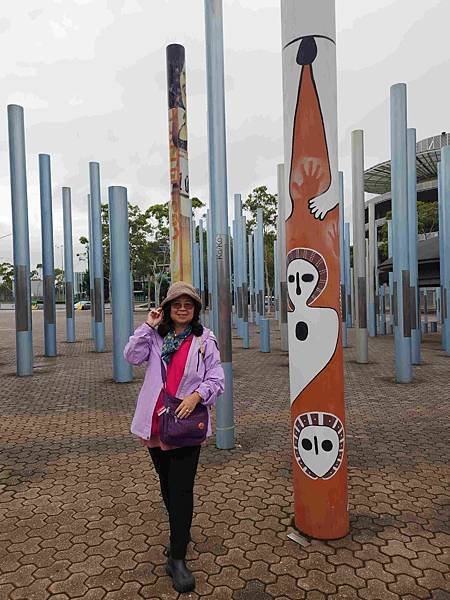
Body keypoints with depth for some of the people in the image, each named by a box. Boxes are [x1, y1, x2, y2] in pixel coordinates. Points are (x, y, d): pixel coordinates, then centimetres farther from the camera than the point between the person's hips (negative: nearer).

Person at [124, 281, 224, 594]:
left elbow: (216, 379, -4)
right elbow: (132, 356, -7)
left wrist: (197, 395, -22)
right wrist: (148, 326, -10)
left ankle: (177, 558, 9)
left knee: (182, 488, -4)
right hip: (155, 422, 4)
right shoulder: (156, 336, 7)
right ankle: (180, 533, 44)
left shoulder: (205, 339, -1)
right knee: (166, 484, 20)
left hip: (187, 422, -4)